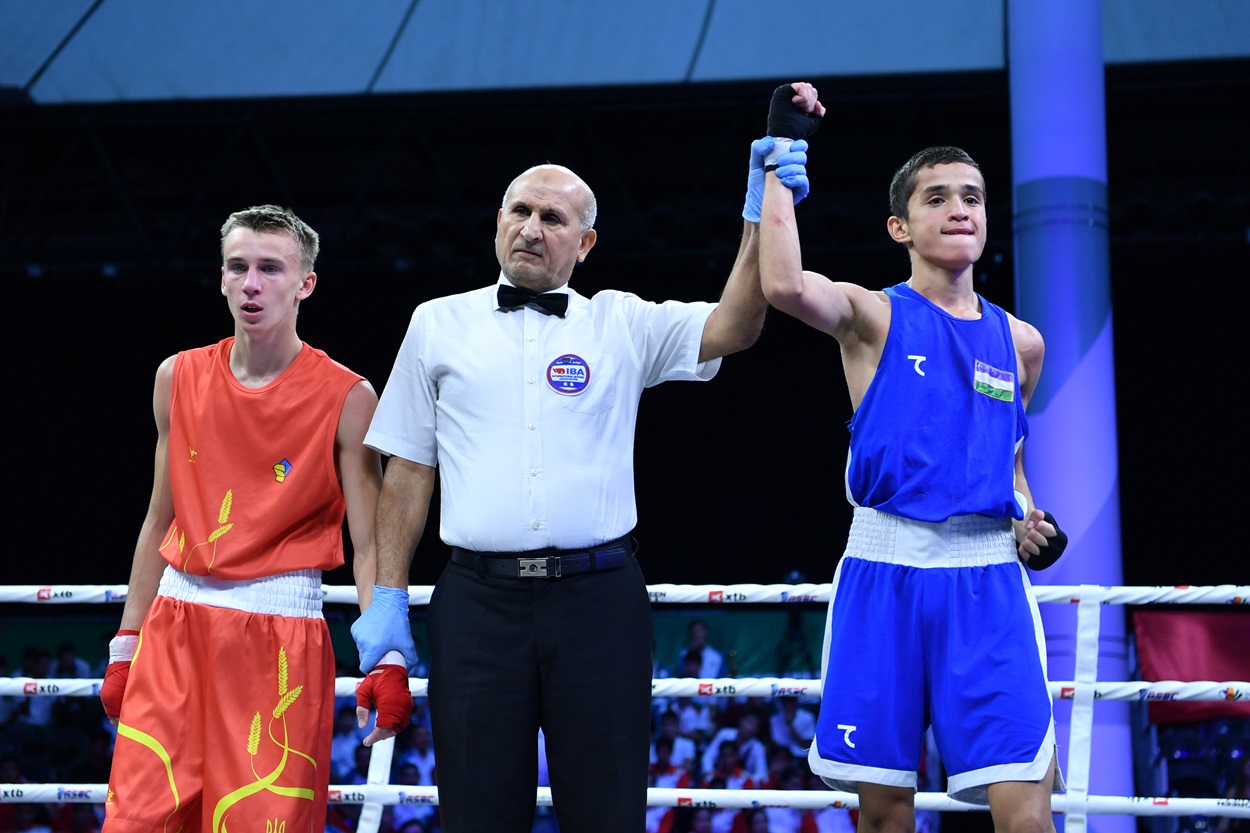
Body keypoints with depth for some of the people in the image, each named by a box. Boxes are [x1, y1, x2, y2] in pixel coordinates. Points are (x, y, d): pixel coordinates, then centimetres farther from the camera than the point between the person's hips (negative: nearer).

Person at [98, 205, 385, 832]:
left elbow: (369, 546, -6)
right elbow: (160, 522, 16)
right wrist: (126, 645, 14)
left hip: (281, 633, -4)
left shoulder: (346, 397, -4)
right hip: (175, 625, 4)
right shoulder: (179, 377, 9)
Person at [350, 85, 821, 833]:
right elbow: (408, 471, 11)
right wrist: (388, 599, 6)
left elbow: (734, 328, -6)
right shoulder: (439, 325, 11)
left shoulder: (622, 324, 9)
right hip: (478, 598, 1)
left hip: (598, 598, 0)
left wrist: (761, 213, -16)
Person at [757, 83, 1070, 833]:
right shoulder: (873, 316, 2)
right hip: (885, 571, -2)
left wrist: (1028, 522, 7)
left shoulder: (1019, 342, 13)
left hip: (987, 578, 2)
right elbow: (784, 285, -21)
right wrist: (784, 152, -13)